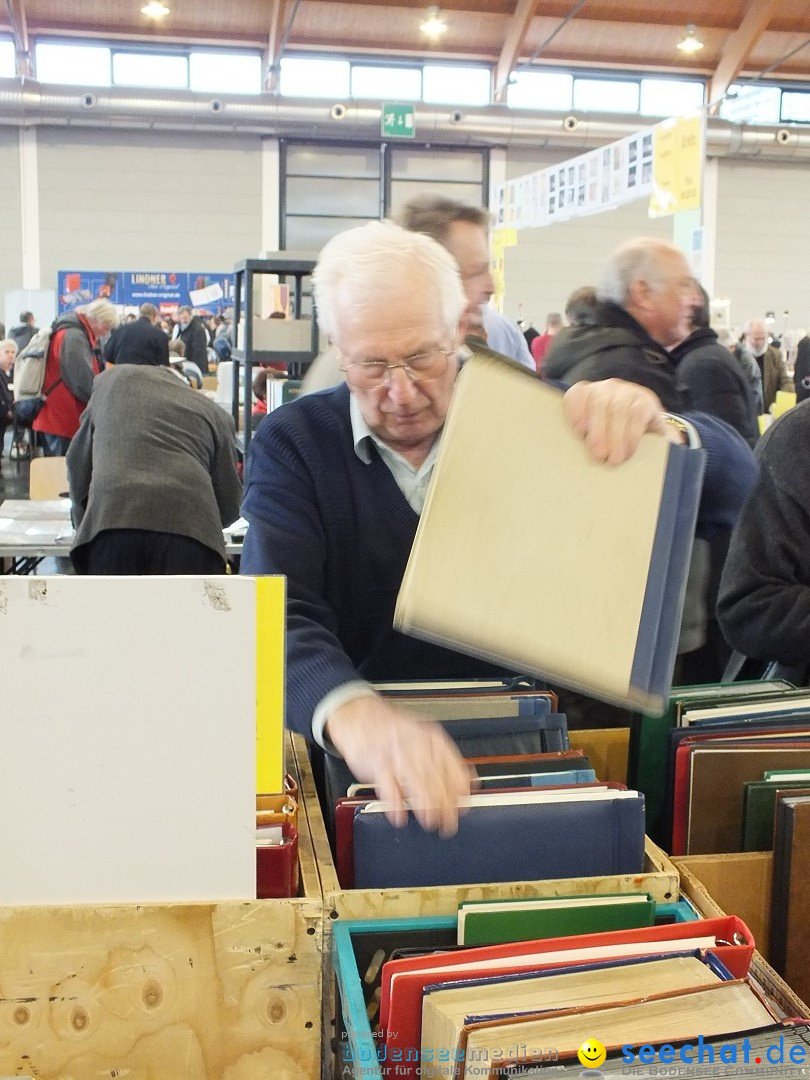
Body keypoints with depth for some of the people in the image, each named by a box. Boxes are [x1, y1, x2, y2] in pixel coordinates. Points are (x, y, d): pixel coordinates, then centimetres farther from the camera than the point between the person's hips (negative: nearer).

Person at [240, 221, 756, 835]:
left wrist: (658, 431, -24)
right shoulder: (291, 445, -4)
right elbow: (278, 616, -19)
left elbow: (730, 476, -1)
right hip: (355, 763, -1)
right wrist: (353, 713, -41)